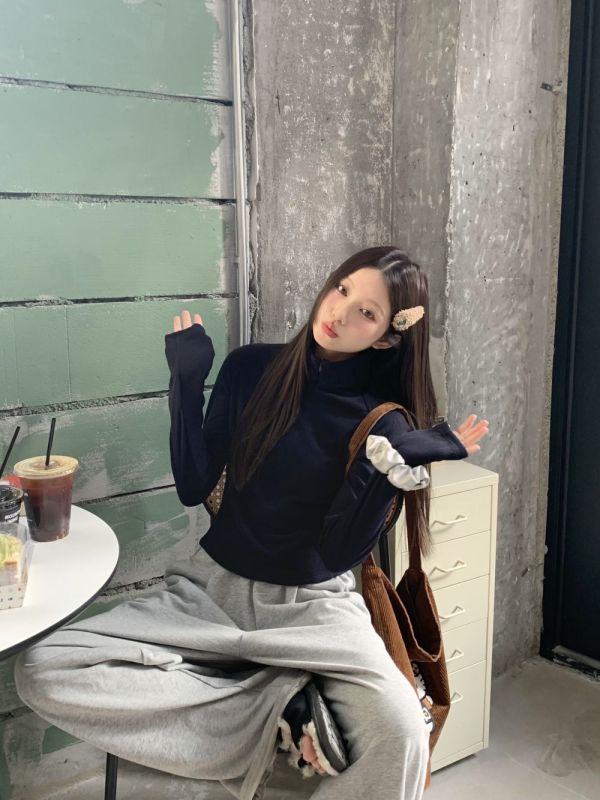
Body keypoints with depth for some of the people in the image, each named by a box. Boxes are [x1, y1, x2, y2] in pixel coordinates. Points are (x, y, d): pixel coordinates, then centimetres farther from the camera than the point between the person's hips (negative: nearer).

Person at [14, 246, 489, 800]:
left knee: (401, 736, -33)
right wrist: (187, 382, -11)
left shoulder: (383, 419, -7)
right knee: (43, 672, -18)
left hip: (314, 606, -3)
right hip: (214, 587, 3)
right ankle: (282, 712, -16)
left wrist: (388, 466, -25)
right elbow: (194, 488, -2)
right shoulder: (251, 369, -1)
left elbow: (339, 552, -11)